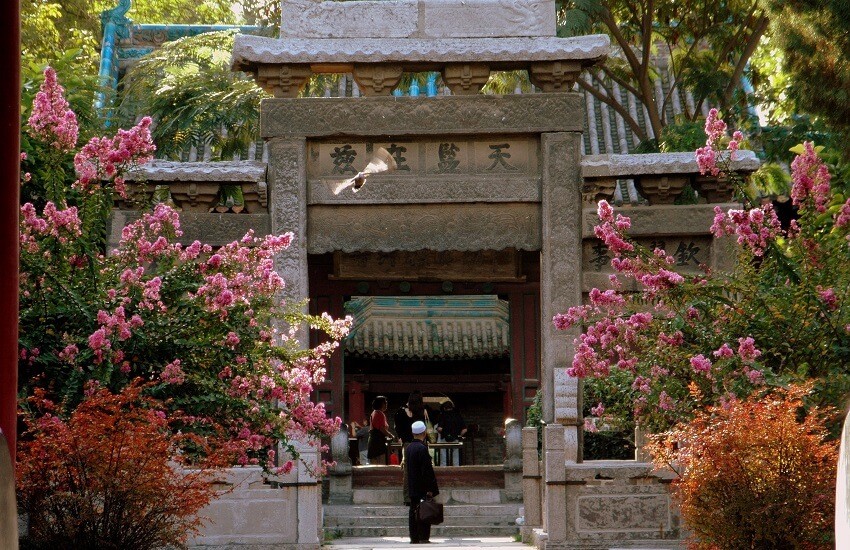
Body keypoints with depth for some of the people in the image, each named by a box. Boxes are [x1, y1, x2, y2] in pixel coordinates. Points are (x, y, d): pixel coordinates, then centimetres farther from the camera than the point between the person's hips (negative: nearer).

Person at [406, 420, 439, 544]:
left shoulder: (408, 448, 9)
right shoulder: (422, 448, -17)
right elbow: (427, 470, -19)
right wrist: (430, 489, -16)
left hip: (412, 488, 8)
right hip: (422, 488, -8)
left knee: (413, 512, 9)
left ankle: (414, 538, 12)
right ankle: (423, 538, -5)